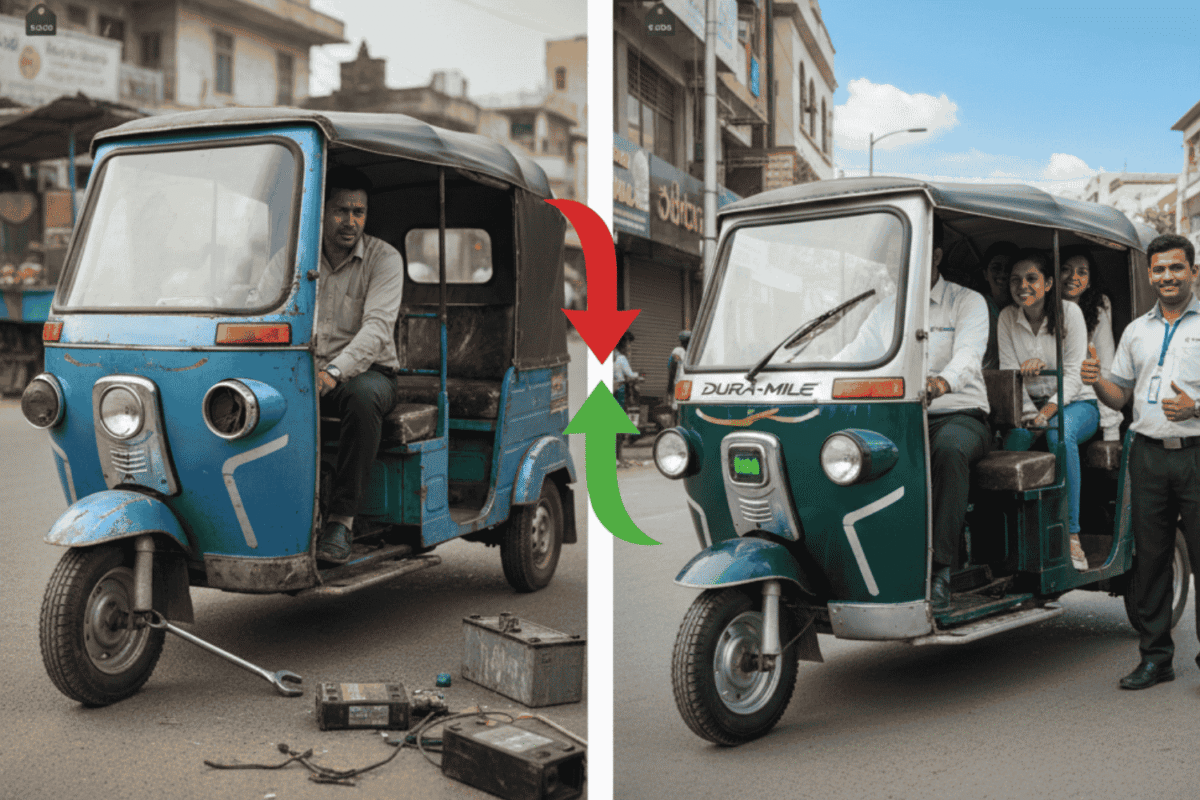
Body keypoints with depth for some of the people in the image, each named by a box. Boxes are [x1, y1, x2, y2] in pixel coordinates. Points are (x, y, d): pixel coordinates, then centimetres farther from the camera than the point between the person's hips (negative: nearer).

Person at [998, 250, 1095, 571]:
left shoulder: (1069, 312, -5)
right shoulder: (1008, 318, 3)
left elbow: (1073, 374, -11)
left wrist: (1048, 411, -25)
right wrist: (1029, 413, -18)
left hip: (1076, 403, -2)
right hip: (1029, 405, 2)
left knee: (1060, 432, -36)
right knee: (1017, 431, -33)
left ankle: (1072, 535, -36)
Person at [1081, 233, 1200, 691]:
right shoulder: (1136, 331, 17)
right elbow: (1121, 397, 18)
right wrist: (1097, 382, -2)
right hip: (1148, 455, 4)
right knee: (1149, 559, 7)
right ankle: (1155, 657, 15)